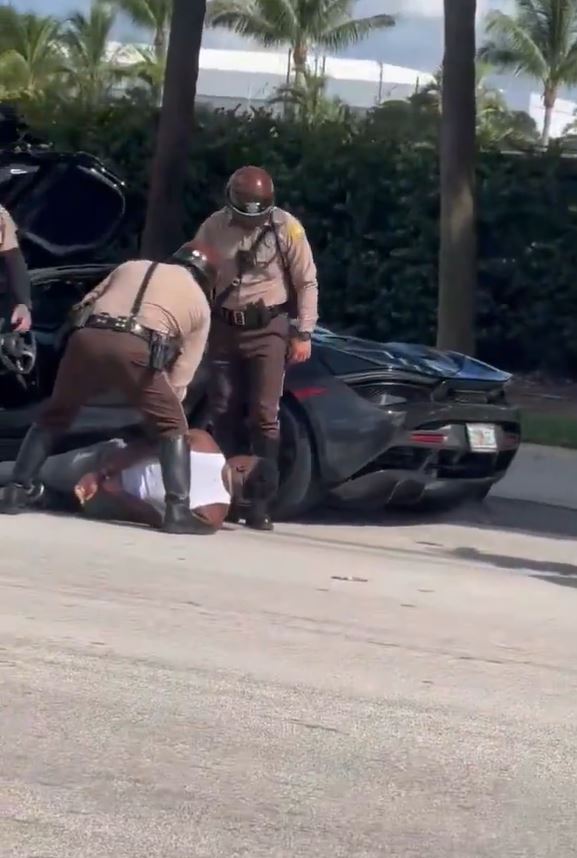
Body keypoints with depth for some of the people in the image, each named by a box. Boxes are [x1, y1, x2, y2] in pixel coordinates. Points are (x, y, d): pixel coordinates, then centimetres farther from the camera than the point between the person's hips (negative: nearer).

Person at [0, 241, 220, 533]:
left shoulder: (132, 267, 33)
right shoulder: (200, 303, 26)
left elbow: (84, 304, 30)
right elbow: (182, 373, 21)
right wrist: (154, 406, 30)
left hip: (87, 338, 3)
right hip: (136, 349, -3)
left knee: (54, 416, 23)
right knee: (172, 428, 13)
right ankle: (178, 511, 0)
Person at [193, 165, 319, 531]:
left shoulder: (286, 227, -7)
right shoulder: (214, 227, -1)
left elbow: (307, 283, -2)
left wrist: (304, 333, -6)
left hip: (268, 329, -3)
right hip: (224, 329, 3)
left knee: (264, 415, -8)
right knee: (224, 414, 6)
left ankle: (260, 502, -6)